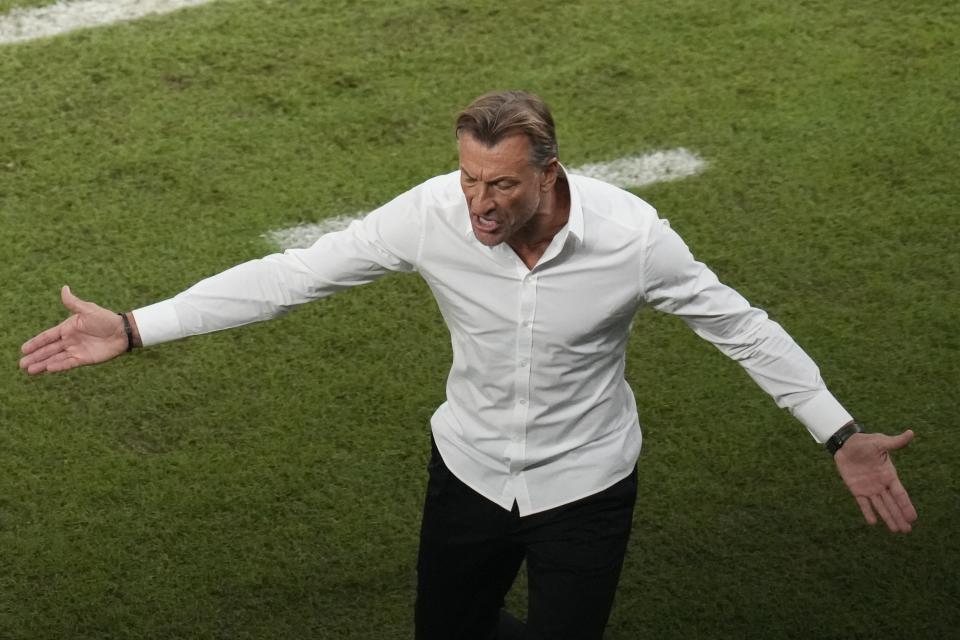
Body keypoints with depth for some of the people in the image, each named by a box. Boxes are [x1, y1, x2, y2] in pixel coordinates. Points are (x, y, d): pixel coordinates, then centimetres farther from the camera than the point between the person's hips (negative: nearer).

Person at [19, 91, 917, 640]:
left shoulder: (630, 235, -27)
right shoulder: (432, 214, -23)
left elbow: (740, 326, -12)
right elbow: (290, 273, -18)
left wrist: (843, 439, -14)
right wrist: (133, 329, -21)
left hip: (584, 487, -2)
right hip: (469, 471, 3)